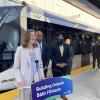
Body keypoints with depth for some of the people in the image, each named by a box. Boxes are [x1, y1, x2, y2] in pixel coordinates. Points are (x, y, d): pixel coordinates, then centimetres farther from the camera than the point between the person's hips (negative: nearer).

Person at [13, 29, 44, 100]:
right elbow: (16, 67, -3)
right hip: (25, 81, -4)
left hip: (37, 80, 4)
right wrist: (19, 80, -13)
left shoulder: (37, 49, 12)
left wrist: (42, 76, 3)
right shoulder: (20, 49, -1)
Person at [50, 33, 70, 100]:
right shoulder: (53, 46, -2)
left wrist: (65, 63, -9)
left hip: (64, 66, 3)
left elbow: (68, 56, 6)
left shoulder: (66, 46, 7)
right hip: (56, 67, -3)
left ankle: (63, 94, 23)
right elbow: (52, 56, -5)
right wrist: (57, 64, -13)